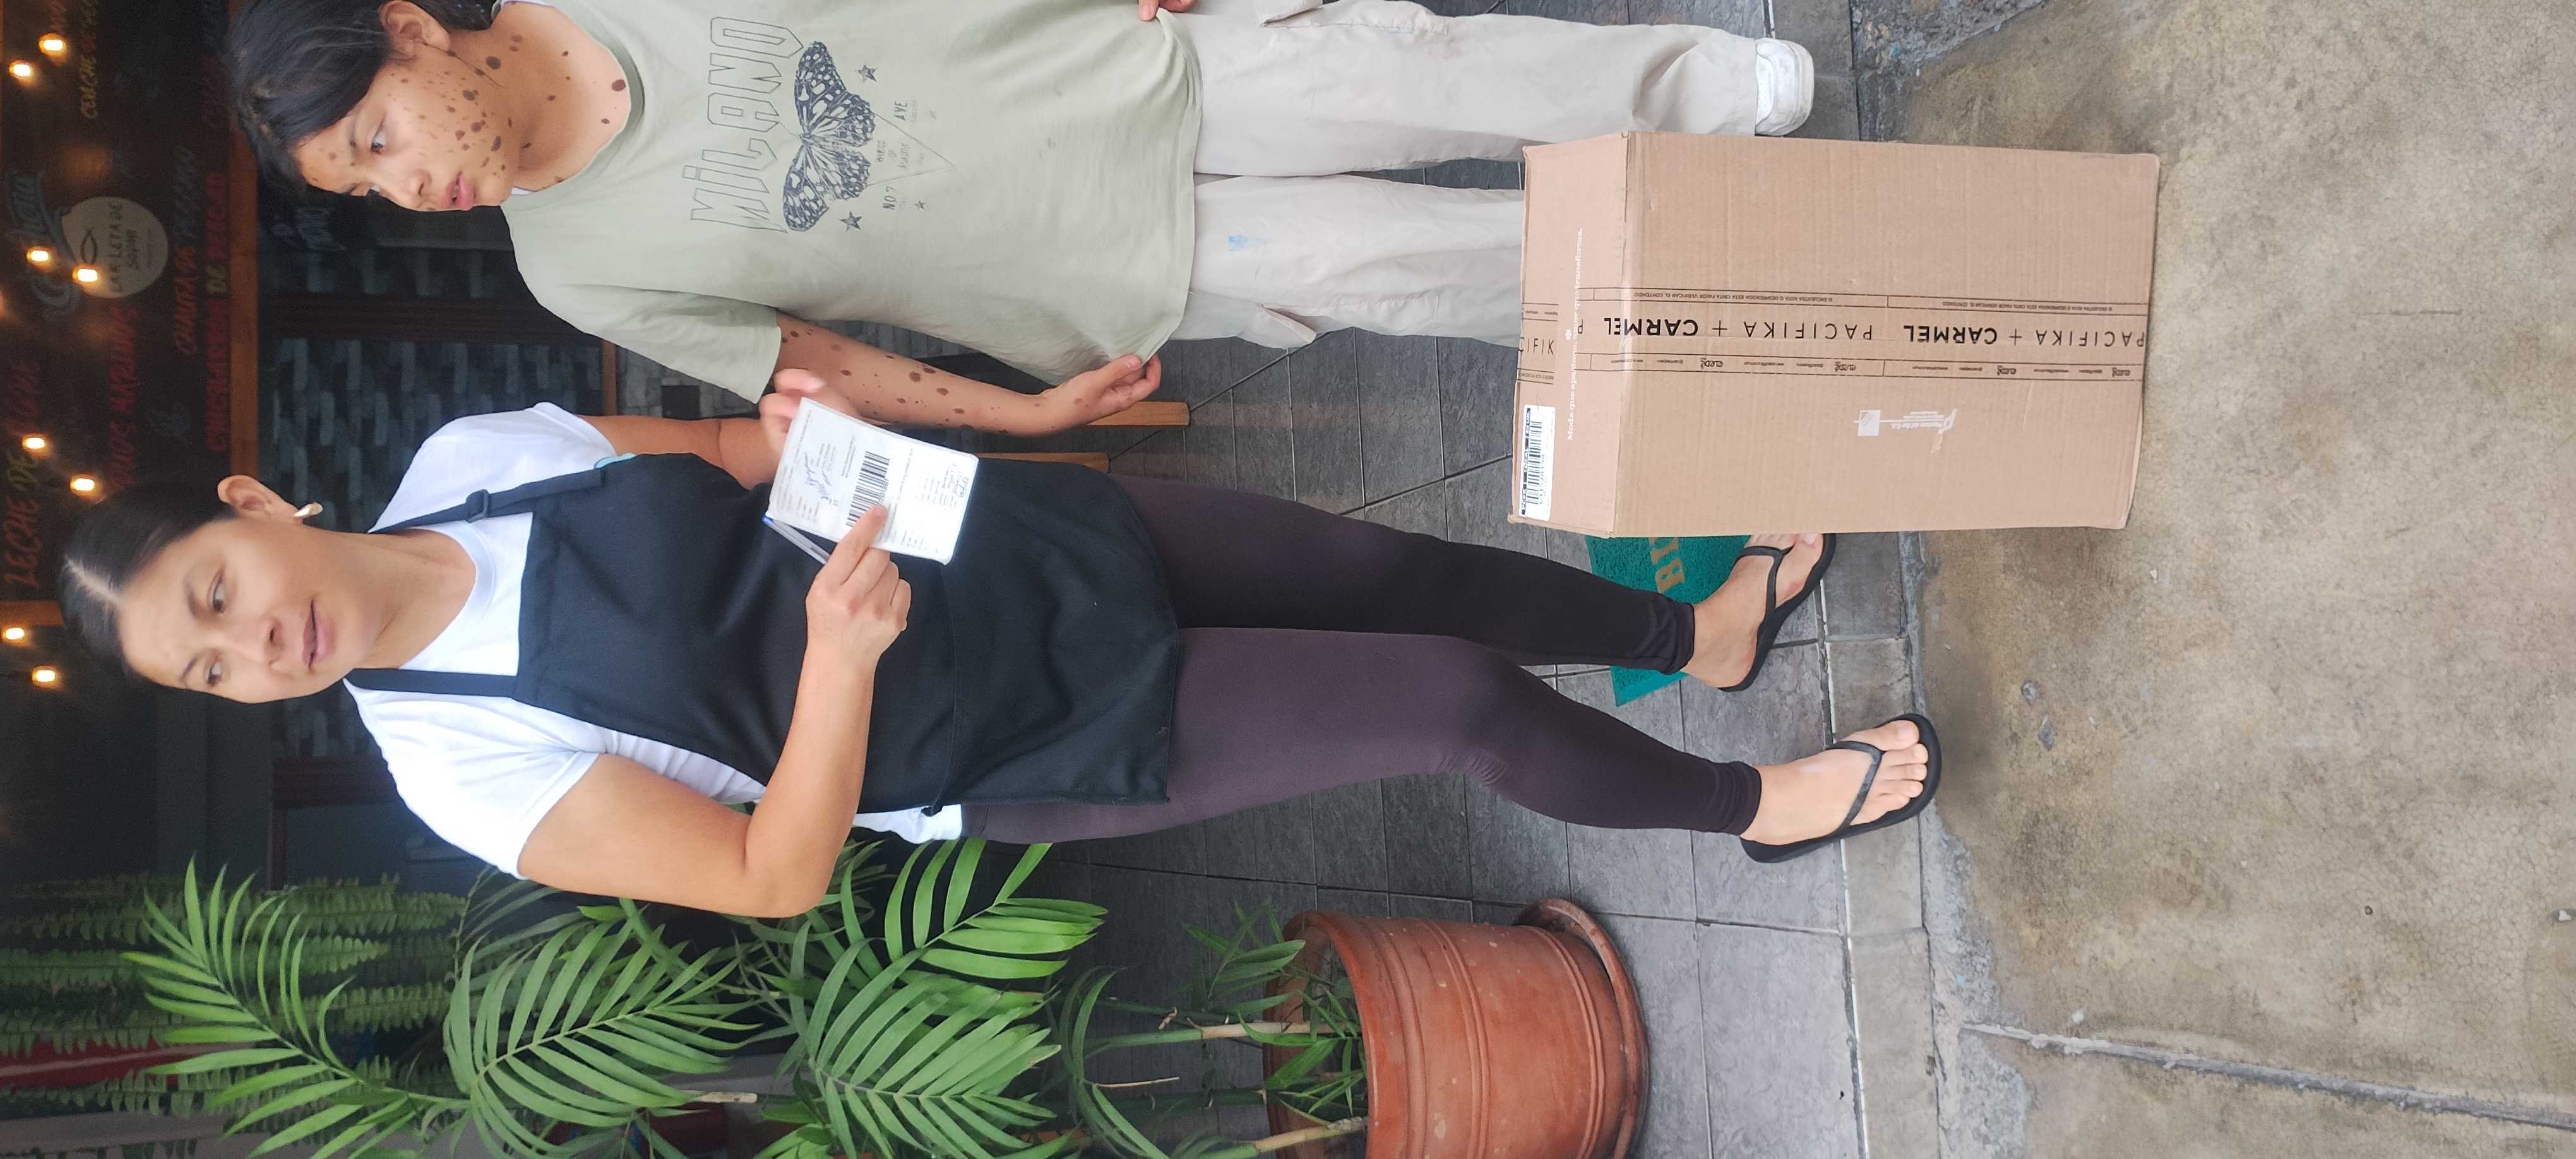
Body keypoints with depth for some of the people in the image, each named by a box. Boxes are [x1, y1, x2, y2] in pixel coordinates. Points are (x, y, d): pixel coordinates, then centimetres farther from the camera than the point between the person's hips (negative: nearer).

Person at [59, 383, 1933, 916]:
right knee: (1464, 701, -4)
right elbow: (777, 876, -22)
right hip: (1042, 743, -4)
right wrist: (839, 656, -37)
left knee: (1401, 571, 12)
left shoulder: (471, 451, -5)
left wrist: (788, 430, -15)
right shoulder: (471, 771, -19)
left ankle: (1694, 637, 42)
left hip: (1024, 537, 5)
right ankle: (1742, 804, 24)